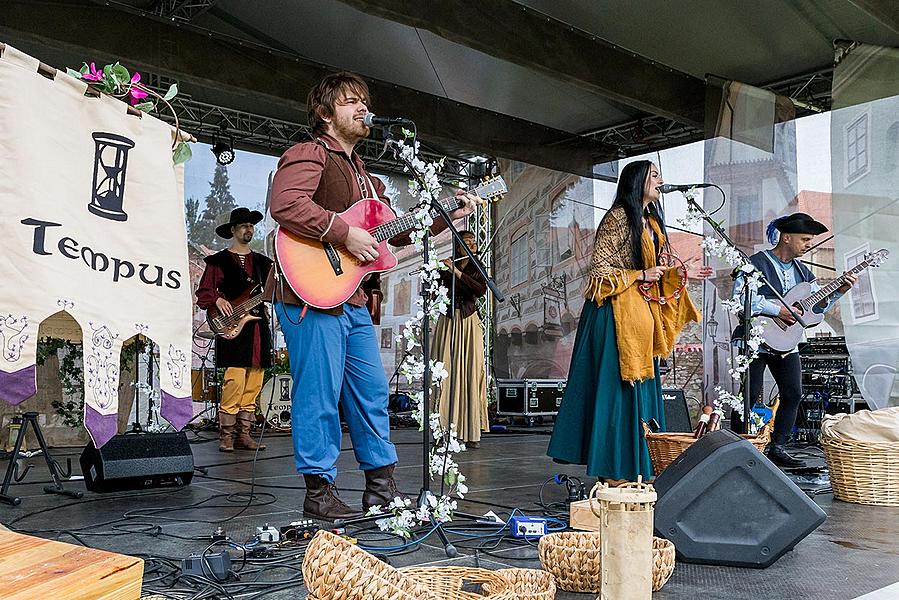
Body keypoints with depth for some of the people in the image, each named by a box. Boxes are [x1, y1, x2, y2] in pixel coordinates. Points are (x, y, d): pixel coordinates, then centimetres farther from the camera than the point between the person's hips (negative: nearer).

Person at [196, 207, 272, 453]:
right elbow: (203, 292, 3)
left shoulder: (262, 262, 22)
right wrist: (217, 299, -16)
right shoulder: (219, 261, 7)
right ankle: (226, 435, -5)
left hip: (258, 324, 5)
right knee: (235, 380, -14)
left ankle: (243, 434, 10)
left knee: (253, 385, 3)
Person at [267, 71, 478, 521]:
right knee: (319, 395, -3)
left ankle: (381, 486, 23)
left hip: (353, 299, 9)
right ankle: (319, 492, 9)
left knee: (372, 392, 12)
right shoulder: (309, 155, -5)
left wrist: (447, 216, 17)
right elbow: (285, 205, -24)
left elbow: (394, 232, 24)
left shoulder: (362, 174, 24)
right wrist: (345, 234, -23)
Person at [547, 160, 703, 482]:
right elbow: (599, 267, -13)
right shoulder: (618, 217, -8)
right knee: (617, 386, -7)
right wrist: (639, 275, -14)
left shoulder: (651, 222, 19)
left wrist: (682, 273, 8)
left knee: (642, 386, 9)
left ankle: (637, 466, 16)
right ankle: (613, 469, -1)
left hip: (642, 314, 9)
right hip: (617, 313, -9)